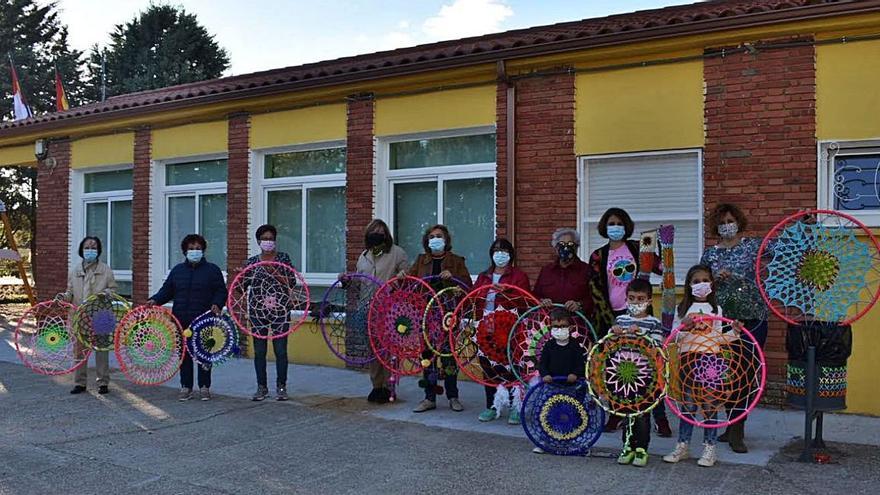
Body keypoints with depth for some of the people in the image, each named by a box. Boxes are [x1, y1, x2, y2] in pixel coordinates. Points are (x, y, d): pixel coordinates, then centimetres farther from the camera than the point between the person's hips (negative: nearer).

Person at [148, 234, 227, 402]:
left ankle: (204, 387, 13)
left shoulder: (212, 270, 5)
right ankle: (186, 387, 15)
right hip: (182, 321, 3)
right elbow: (167, 290, 13)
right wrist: (155, 300, -4)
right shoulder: (177, 270, 14)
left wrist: (217, 304, -17)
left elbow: (221, 291, 1)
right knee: (184, 354, 6)